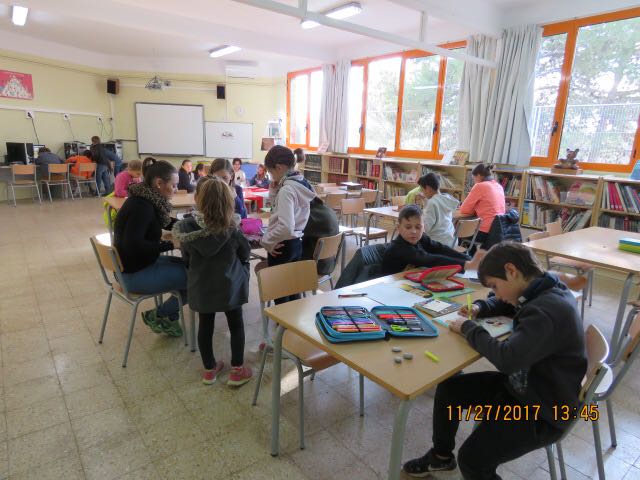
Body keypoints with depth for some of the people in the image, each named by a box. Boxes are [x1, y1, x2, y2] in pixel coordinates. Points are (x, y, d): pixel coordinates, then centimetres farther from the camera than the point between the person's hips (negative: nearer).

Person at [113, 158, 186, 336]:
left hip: (142, 262, 9)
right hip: (135, 274, -9)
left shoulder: (147, 200, 3)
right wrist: (170, 244, -28)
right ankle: (156, 315, 7)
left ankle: (169, 317, 15)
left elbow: (167, 223, 18)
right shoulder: (141, 206, -24)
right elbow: (133, 246, -31)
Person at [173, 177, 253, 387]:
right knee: (236, 325, 14)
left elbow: (186, 258, 1)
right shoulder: (231, 229, -18)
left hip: (201, 286, 2)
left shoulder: (187, 227, -13)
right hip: (229, 285, -2)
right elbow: (245, 253, -1)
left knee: (205, 326, 18)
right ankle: (237, 370, 22)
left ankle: (210, 369, 32)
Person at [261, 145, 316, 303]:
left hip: (282, 246, -9)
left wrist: (267, 241, -19)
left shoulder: (286, 190, -22)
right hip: (296, 243, 9)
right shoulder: (300, 184, 6)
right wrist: (275, 190, 4)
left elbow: (285, 227, -32)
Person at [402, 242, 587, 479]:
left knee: (472, 459, -18)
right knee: (448, 388, 11)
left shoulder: (546, 310, -32)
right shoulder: (545, 291, -2)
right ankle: (441, 455, 32)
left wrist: (468, 328, -21)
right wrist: (479, 308, 0)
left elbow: (507, 358, -36)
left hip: (544, 411, -9)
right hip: (520, 385, 9)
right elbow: (506, 303, 19)